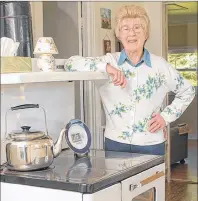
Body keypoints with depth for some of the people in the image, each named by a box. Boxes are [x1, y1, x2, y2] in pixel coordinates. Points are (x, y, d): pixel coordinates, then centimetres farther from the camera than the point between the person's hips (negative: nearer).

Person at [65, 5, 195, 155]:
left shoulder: (159, 65, 0)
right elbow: (71, 63, -11)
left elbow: (188, 91, 12)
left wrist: (166, 117, 1)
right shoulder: (110, 61, -1)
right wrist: (105, 67, -23)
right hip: (115, 143, 0)